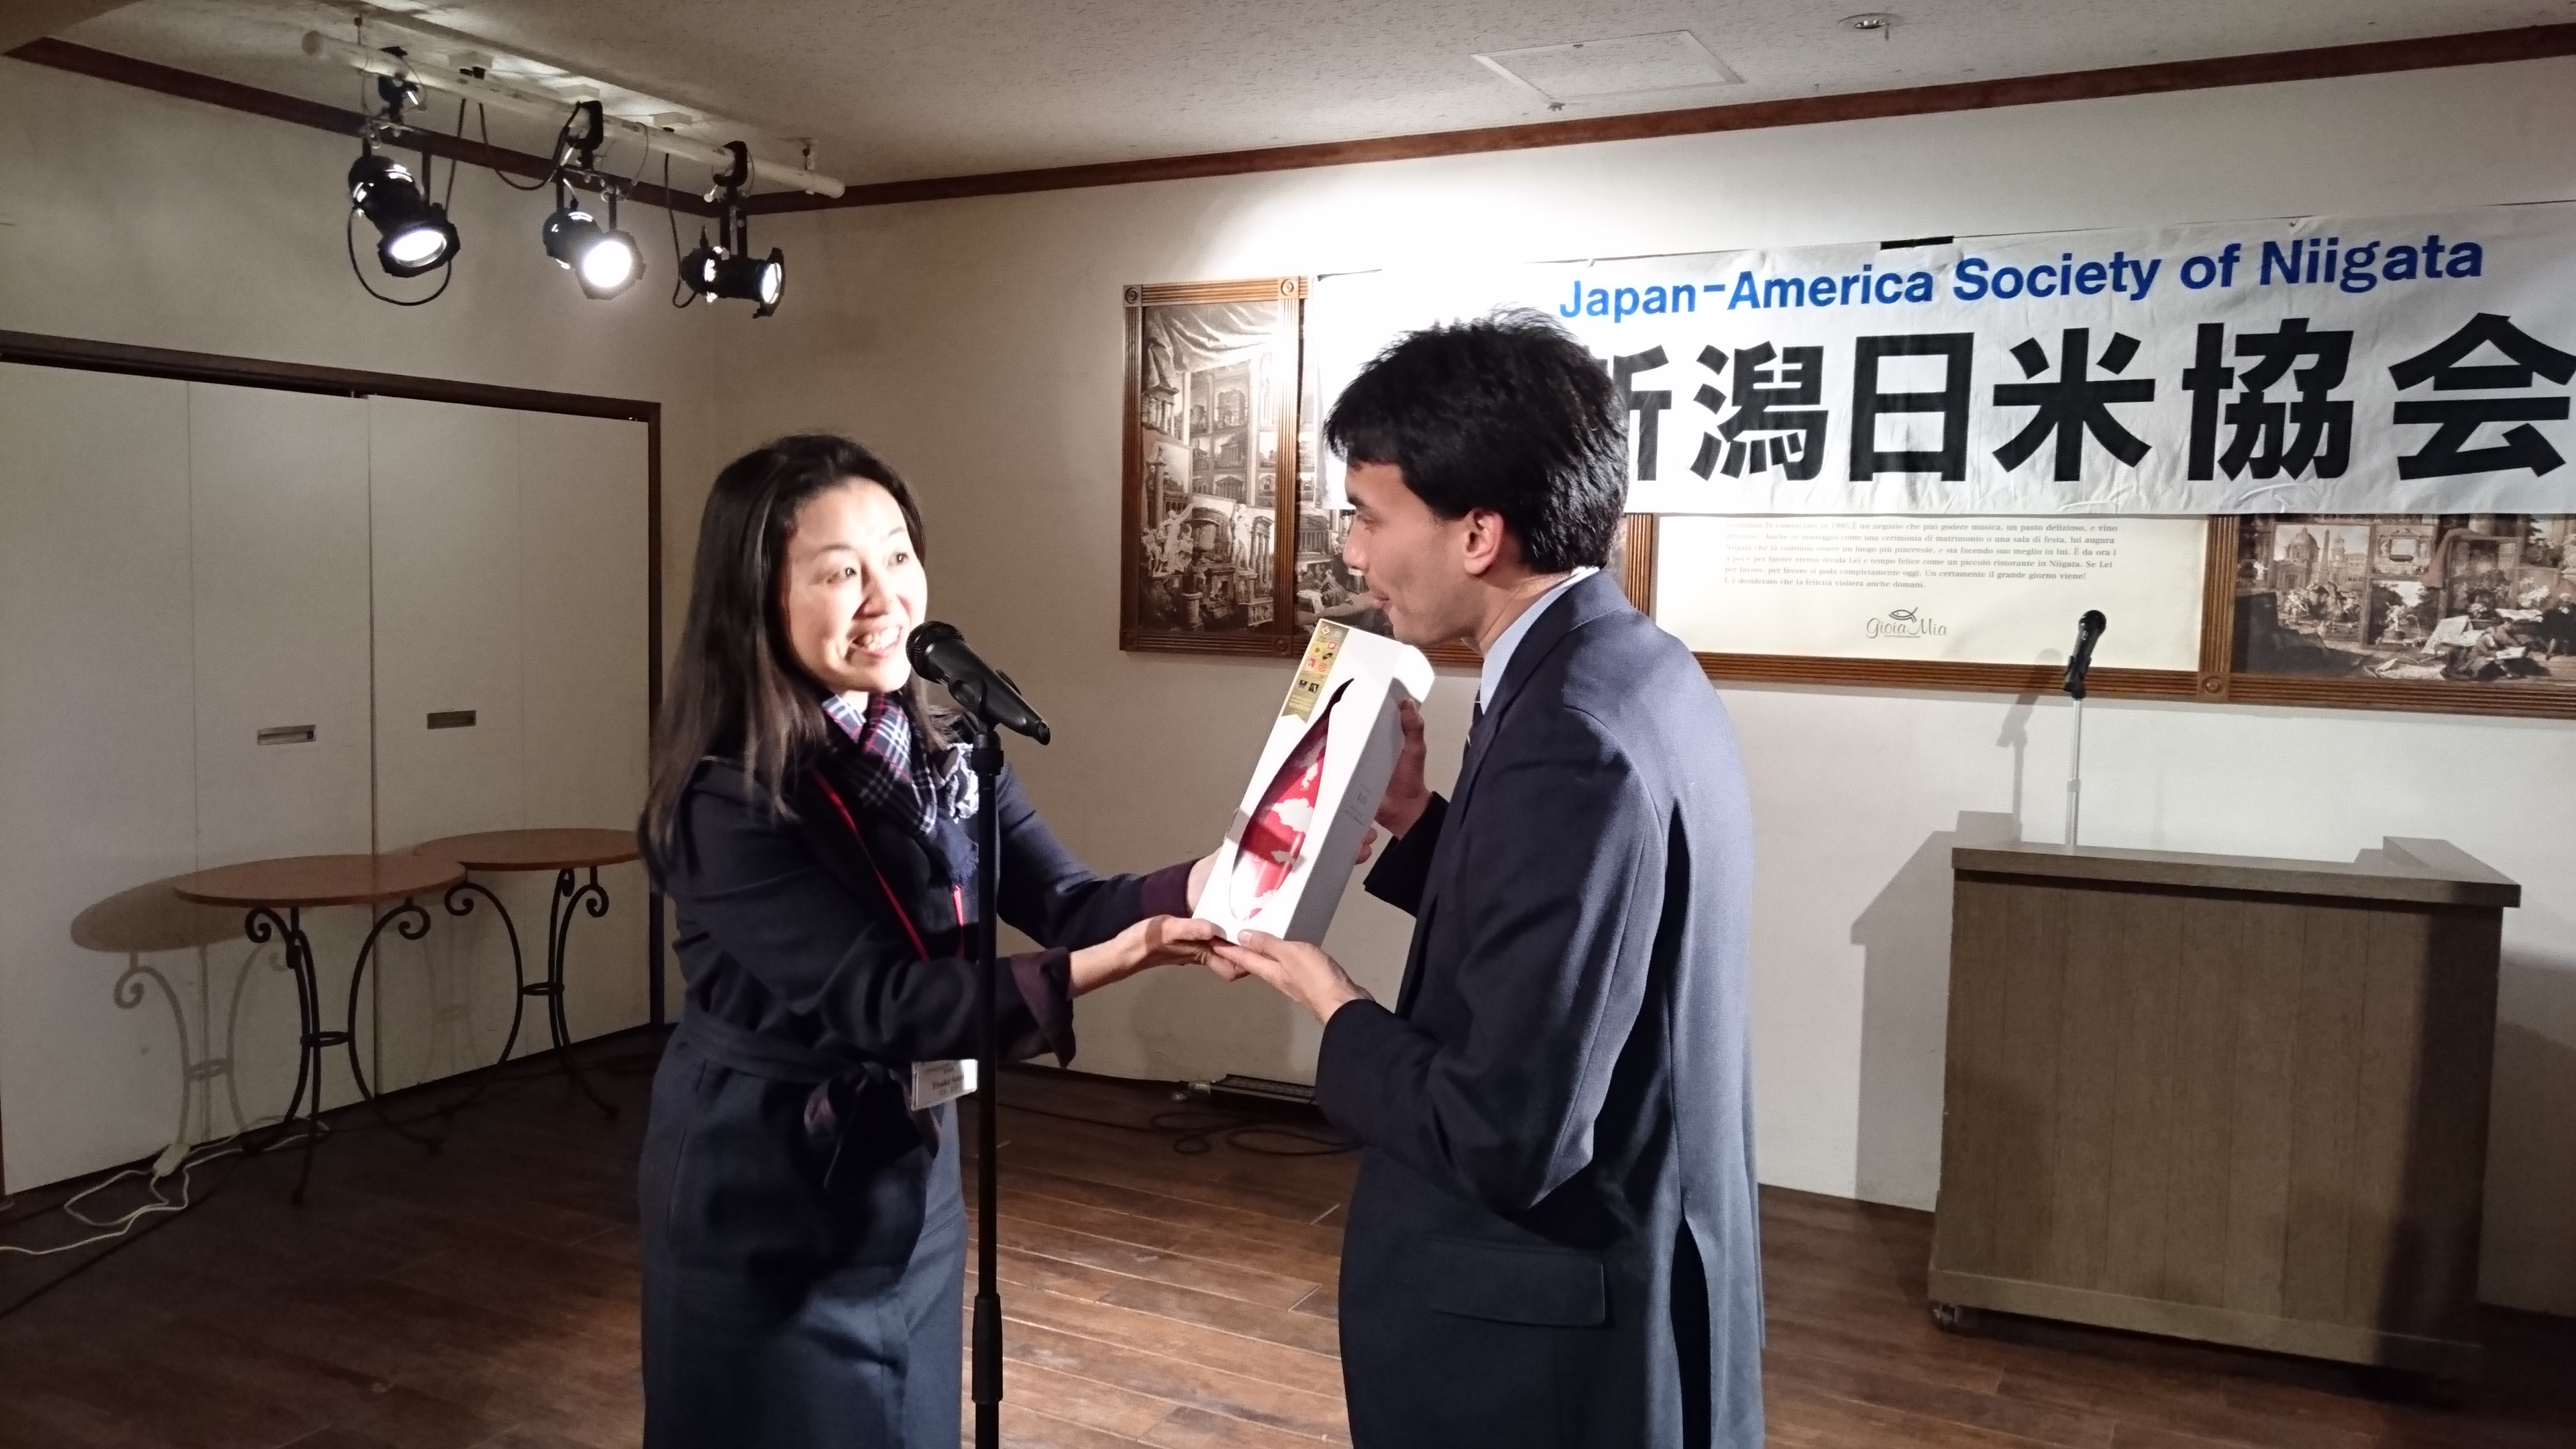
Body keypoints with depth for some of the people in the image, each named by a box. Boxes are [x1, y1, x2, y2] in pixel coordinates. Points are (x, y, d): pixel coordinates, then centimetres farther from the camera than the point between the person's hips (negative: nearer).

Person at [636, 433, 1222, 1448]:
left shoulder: (937, 747, -1)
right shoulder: (726, 797, -23)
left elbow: (1063, 900, -9)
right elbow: (880, 1003, -27)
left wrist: (1212, 882, -29)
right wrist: (1109, 964, -37)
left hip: (912, 1167, 7)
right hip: (770, 1195, -7)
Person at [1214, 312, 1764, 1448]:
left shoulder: (1569, 740, -28)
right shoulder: (1634, 671, 2)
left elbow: (1509, 1139, -28)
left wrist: (1335, 1008, -13)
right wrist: (1418, 821, 1)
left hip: (1548, 1348, -9)